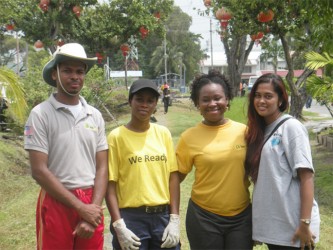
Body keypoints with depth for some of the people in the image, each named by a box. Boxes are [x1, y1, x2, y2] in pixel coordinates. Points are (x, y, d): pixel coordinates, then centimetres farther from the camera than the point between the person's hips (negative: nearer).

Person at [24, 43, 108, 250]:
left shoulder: (95, 116, 6)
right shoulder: (40, 114, -7)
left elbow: (102, 168, 5)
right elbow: (39, 171, -12)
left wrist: (93, 208, -9)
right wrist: (80, 207, -14)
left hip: (90, 204, 4)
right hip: (56, 203, -3)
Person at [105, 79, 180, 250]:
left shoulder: (163, 133, 5)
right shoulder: (116, 136, -6)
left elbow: (173, 177, 5)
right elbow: (110, 184, -6)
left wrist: (174, 220, 0)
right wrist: (119, 226, -12)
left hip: (163, 215, 3)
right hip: (131, 217, -3)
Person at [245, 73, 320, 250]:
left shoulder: (291, 127, -9)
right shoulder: (259, 131, 10)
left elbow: (306, 177, -15)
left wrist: (305, 223, -19)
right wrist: (257, 222, 10)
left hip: (293, 226, -6)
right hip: (270, 225, 6)